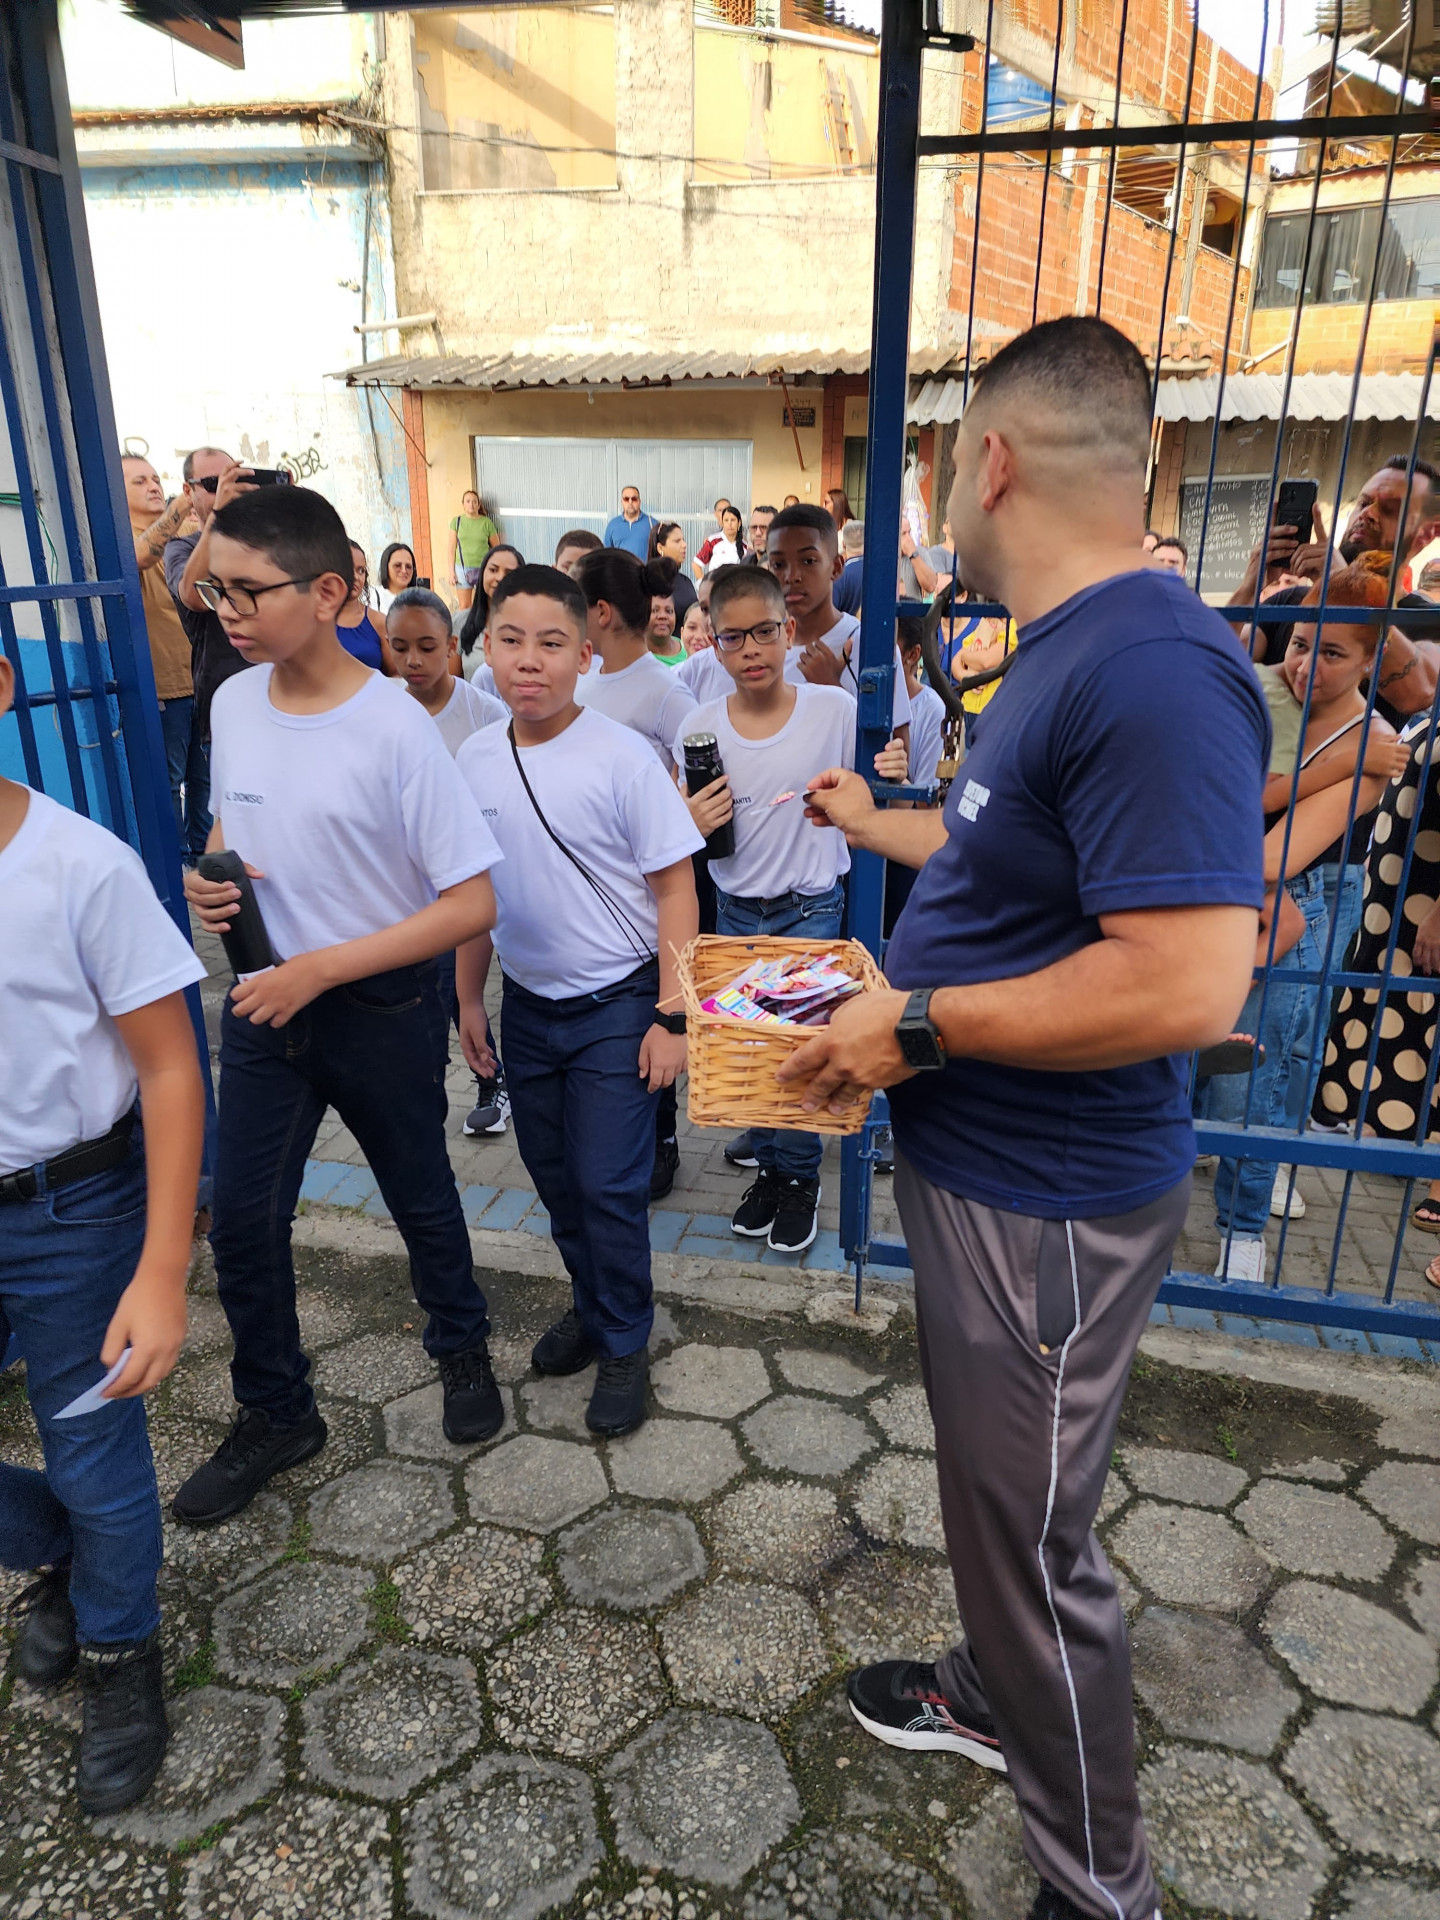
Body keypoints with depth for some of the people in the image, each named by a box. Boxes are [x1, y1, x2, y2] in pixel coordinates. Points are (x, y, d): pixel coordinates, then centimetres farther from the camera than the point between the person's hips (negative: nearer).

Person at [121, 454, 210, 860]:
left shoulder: (186, 533, 14)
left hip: (201, 678, 6)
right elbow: (142, 554, -28)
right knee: (168, 779, 1)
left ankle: (204, 851, 27)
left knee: (205, 773, 14)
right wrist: (184, 502, -39)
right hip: (160, 684, -6)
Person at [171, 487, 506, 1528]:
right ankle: (276, 1414, 31)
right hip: (264, 1000, 5)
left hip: (380, 1007, -5)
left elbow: (471, 904, -21)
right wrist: (208, 878, -7)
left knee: (421, 1199, 15)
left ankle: (462, 1348, 43)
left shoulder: (395, 728, -21)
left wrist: (320, 970, -22)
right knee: (242, 1219, 9)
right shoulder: (234, 703, -2)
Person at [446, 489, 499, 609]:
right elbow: (452, 548, 4)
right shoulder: (456, 521, 2)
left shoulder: (486, 522, 0)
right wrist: (451, 571, 0)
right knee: (464, 606, 6)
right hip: (462, 568, 1)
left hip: (483, 568, -1)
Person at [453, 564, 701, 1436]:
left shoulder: (622, 757, -16)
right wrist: (470, 997, 12)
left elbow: (676, 889, -13)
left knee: (609, 1187, 0)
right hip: (527, 1004, 5)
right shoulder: (476, 757, -1)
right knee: (555, 1178, 17)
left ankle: (626, 1346, 22)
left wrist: (672, 1015, -15)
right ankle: (593, 1307, 41)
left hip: (616, 1004, -5)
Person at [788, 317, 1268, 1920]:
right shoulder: (1067, 653, 8)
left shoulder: (1153, 673, -26)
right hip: (972, 1168, 10)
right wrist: (882, 827, 32)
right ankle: (998, 1699, 54)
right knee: (990, 1488, 27)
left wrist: (915, 1022, -24)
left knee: (1031, 1536, 9)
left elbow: (1186, 986, -32)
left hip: (1047, 1204, -10)